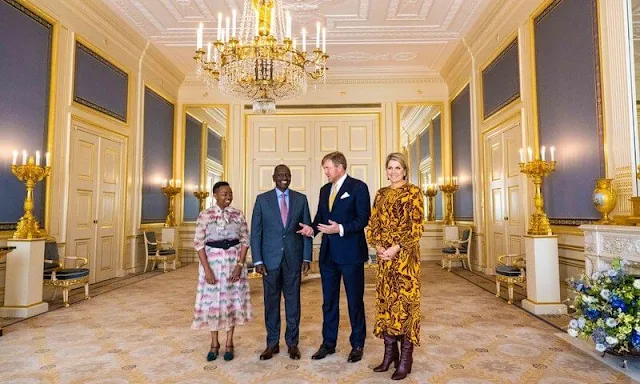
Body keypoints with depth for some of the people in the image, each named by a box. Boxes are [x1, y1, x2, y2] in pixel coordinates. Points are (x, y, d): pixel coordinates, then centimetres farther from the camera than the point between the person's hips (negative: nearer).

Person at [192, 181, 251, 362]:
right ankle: (214, 344, 23)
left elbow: (245, 240, 1)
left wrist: (240, 265, -9)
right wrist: (207, 269, -13)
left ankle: (229, 343, 22)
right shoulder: (204, 215, -4)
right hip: (212, 261, -1)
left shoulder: (238, 215, 1)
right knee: (212, 301, 6)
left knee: (232, 299, 7)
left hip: (233, 261, 1)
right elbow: (199, 243, -6)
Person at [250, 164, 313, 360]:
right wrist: (257, 261, -6)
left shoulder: (301, 199, 4)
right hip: (270, 258, 0)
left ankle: (292, 343, 23)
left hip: (293, 258, 1)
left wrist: (306, 257, -1)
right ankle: (272, 343, 23)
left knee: (293, 301, 8)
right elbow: (255, 232, 0)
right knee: (271, 302, 8)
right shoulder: (262, 199, 1)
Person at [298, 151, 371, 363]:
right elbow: (320, 217, 15)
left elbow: (363, 218, -13)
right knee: (328, 300, 14)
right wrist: (312, 228, -5)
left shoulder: (358, 187, -7)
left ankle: (357, 344, 24)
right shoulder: (325, 190, 13)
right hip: (328, 253, 6)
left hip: (350, 253, -6)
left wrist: (341, 229, -24)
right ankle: (328, 343, 28)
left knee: (355, 300, 7)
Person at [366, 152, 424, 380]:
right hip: (384, 255, 5)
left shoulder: (413, 192, -2)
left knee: (405, 300, -1)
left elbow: (416, 226, -9)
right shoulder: (381, 194, 13)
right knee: (385, 300, 8)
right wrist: (378, 246, -5)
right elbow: (373, 224, 11)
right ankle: (390, 352, 21)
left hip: (405, 255, -5)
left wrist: (396, 248, -16)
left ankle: (406, 358, 9)